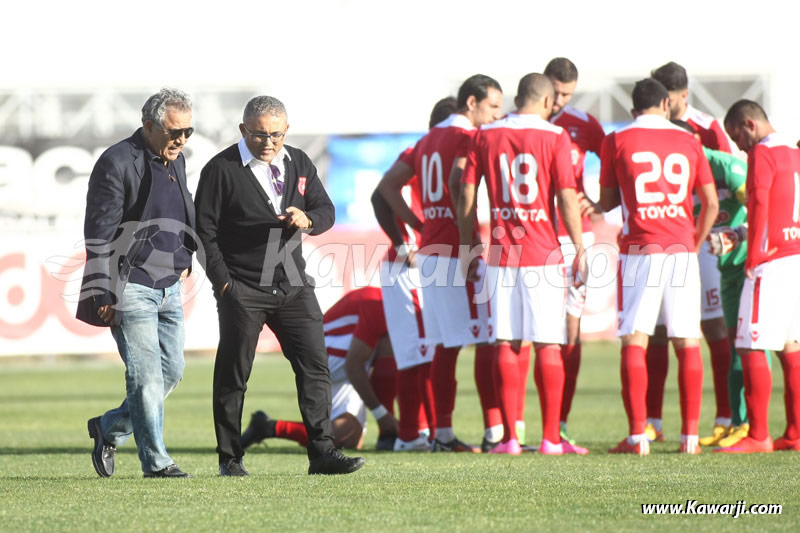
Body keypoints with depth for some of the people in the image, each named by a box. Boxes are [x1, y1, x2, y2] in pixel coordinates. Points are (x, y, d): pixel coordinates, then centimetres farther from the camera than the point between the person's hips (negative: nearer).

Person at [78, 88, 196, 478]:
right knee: (146, 375, -9)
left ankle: (109, 428, 25)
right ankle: (155, 461, -2)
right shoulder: (117, 163, -13)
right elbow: (99, 233, -15)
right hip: (130, 287, -8)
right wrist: (105, 294, -18)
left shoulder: (176, 161, 13)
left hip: (168, 288, 8)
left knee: (171, 371, 8)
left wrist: (185, 258, 22)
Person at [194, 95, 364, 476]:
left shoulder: (298, 163, 10)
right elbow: (204, 230, -6)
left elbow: (326, 210, 13)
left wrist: (307, 219, -12)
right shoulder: (221, 170, -6)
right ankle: (229, 458, 10)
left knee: (315, 365, -3)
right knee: (233, 373, 1)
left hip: (292, 285, 4)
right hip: (242, 290, -4)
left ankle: (322, 452, -2)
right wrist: (223, 281, -12)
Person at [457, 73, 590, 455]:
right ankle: (551, 439, 1)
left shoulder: (485, 136, 7)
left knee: (506, 345, 4)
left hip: (501, 253, 3)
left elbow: (467, 197, 6)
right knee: (548, 345, 1)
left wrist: (467, 251, 13)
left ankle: (509, 438, 2)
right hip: (544, 254, -3)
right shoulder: (554, 137, -3)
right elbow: (567, 199, -7)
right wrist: (580, 251, -1)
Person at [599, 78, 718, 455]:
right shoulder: (688, 142, 9)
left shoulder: (617, 142, 3)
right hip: (682, 249, 2)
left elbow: (607, 202, 9)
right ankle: (690, 434, 4)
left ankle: (637, 435, -9)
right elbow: (711, 203, 8)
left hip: (639, 250, -2)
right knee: (687, 343, 5)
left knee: (634, 342, -2)